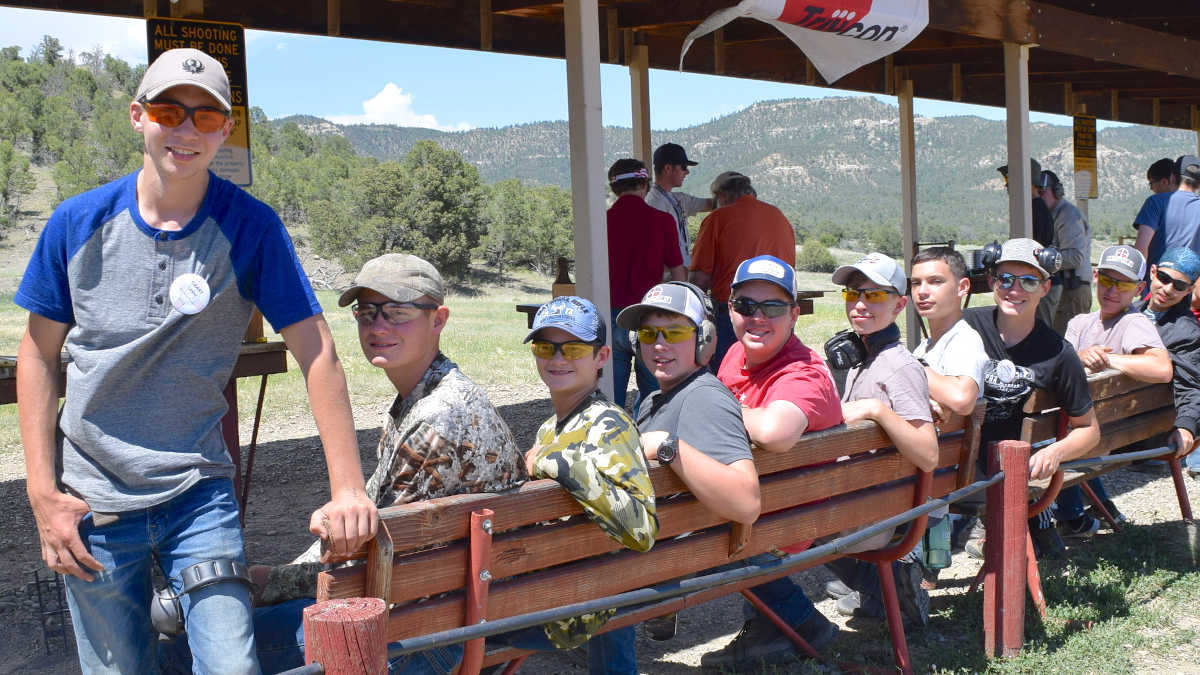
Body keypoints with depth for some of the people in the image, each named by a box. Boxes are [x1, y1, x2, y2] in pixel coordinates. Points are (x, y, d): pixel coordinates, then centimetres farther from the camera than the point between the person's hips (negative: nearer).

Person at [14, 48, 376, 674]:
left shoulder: (250, 227, -8)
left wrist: (347, 489, -15)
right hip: (91, 503, 1)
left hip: (198, 493, -1)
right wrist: (43, 492, -3)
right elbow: (39, 353, 3)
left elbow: (315, 351, -9)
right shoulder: (80, 223, -4)